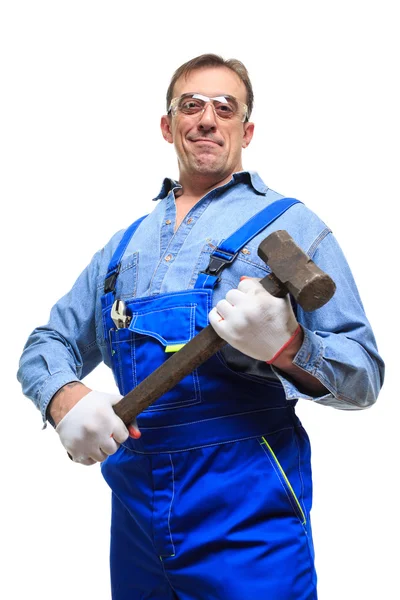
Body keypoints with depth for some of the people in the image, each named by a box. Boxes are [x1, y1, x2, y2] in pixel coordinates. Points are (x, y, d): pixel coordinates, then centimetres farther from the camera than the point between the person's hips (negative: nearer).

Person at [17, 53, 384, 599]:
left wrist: (287, 348, -24)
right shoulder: (127, 243, 15)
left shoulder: (289, 225, 1)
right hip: (136, 502, 5)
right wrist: (65, 399, -8)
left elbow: (364, 379, -3)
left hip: (249, 512, -4)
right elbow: (48, 345, 16)